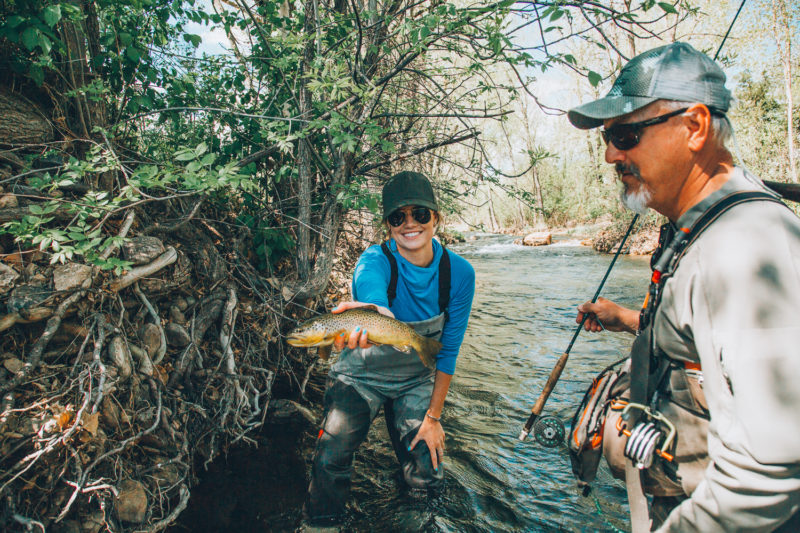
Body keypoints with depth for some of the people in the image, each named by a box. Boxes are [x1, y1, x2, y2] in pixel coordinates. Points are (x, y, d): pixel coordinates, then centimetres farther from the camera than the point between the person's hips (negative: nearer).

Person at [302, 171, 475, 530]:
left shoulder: (458, 273, -16)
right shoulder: (375, 260, -24)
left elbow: (448, 351, -8)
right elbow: (371, 287, -50)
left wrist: (433, 416, -5)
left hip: (416, 381, 2)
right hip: (361, 376, -2)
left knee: (427, 479, 1)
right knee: (331, 459, -20)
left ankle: (404, 425, 33)